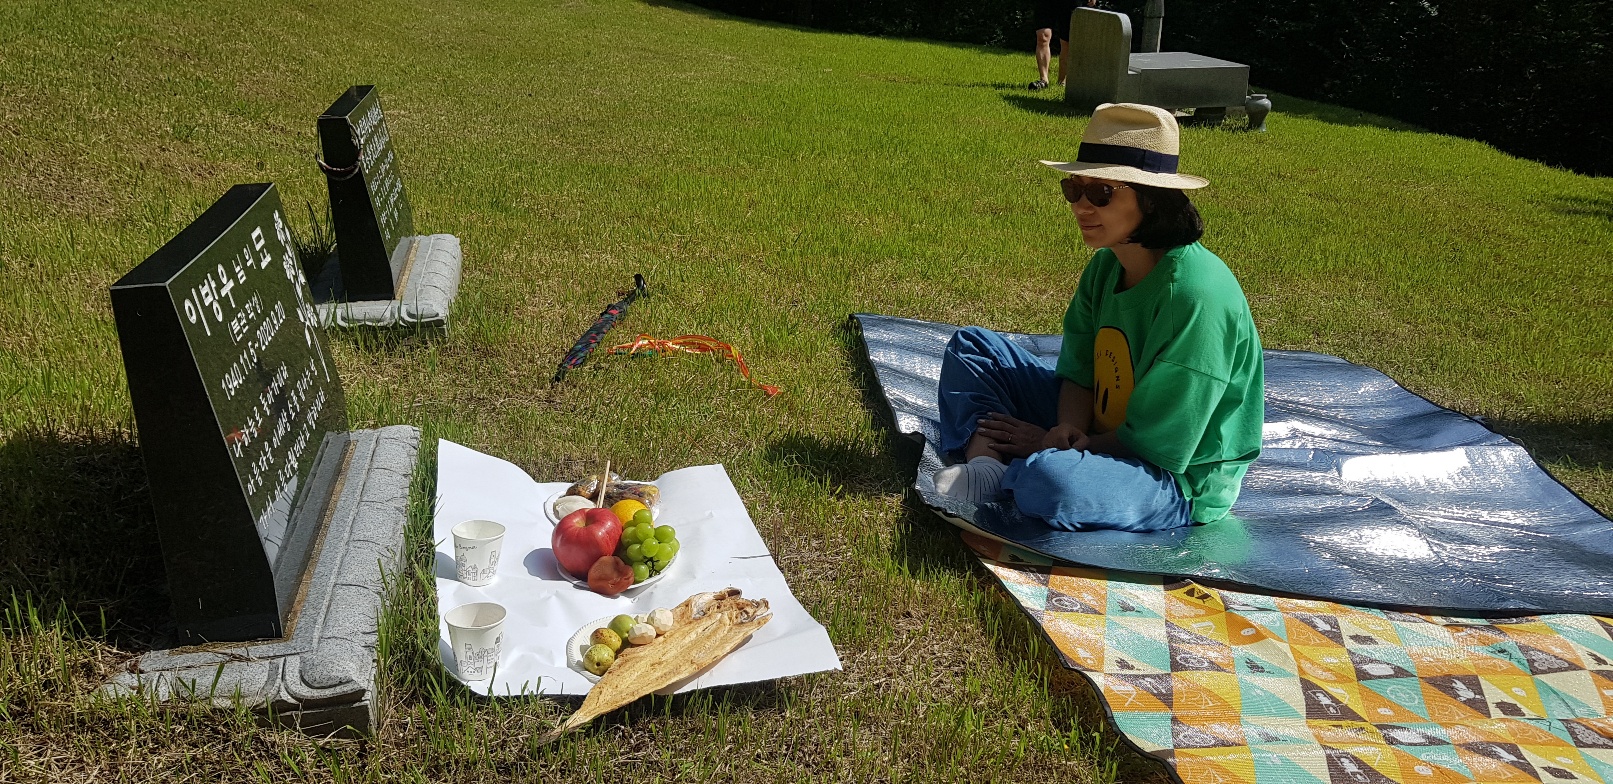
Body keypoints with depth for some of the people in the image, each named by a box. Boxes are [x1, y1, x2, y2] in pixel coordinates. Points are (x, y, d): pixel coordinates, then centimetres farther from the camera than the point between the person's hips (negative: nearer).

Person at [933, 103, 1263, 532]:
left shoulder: (1196, 295, -26)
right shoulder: (1105, 266, 0)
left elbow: (1155, 444, -23)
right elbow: (1078, 373, 4)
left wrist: (1058, 446, -14)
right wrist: (1068, 428, -19)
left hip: (1180, 479, -8)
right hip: (1097, 435, 9)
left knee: (1050, 480, -42)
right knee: (971, 346, 7)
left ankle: (1015, 475, -7)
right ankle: (985, 468, -16)